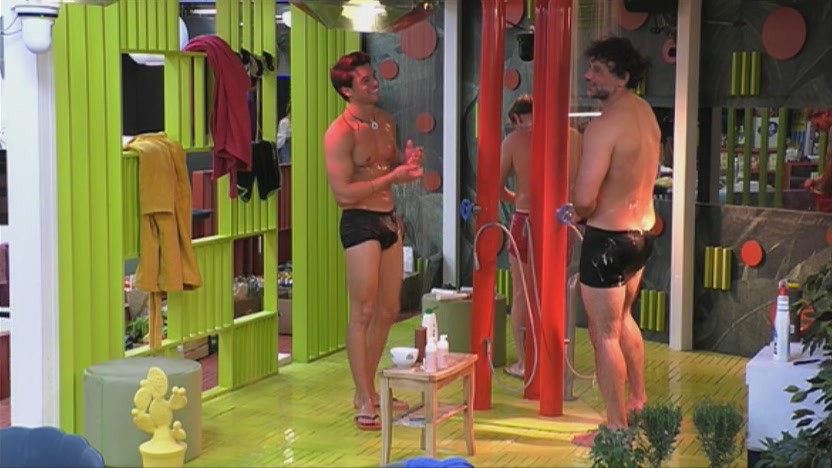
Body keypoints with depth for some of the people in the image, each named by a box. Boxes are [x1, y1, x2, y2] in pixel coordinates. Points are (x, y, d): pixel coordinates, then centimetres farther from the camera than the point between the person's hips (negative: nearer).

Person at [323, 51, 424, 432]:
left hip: (389, 219, 8)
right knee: (363, 312, -5)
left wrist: (408, 163, 2)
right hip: (360, 222, -8)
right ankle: (365, 403, 2)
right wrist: (392, 177, -22)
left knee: (388, 310, 13)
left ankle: (368, 389, 25)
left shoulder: (386, 121, 11)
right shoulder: (340, 133, -14)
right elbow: (342, 192, -20)